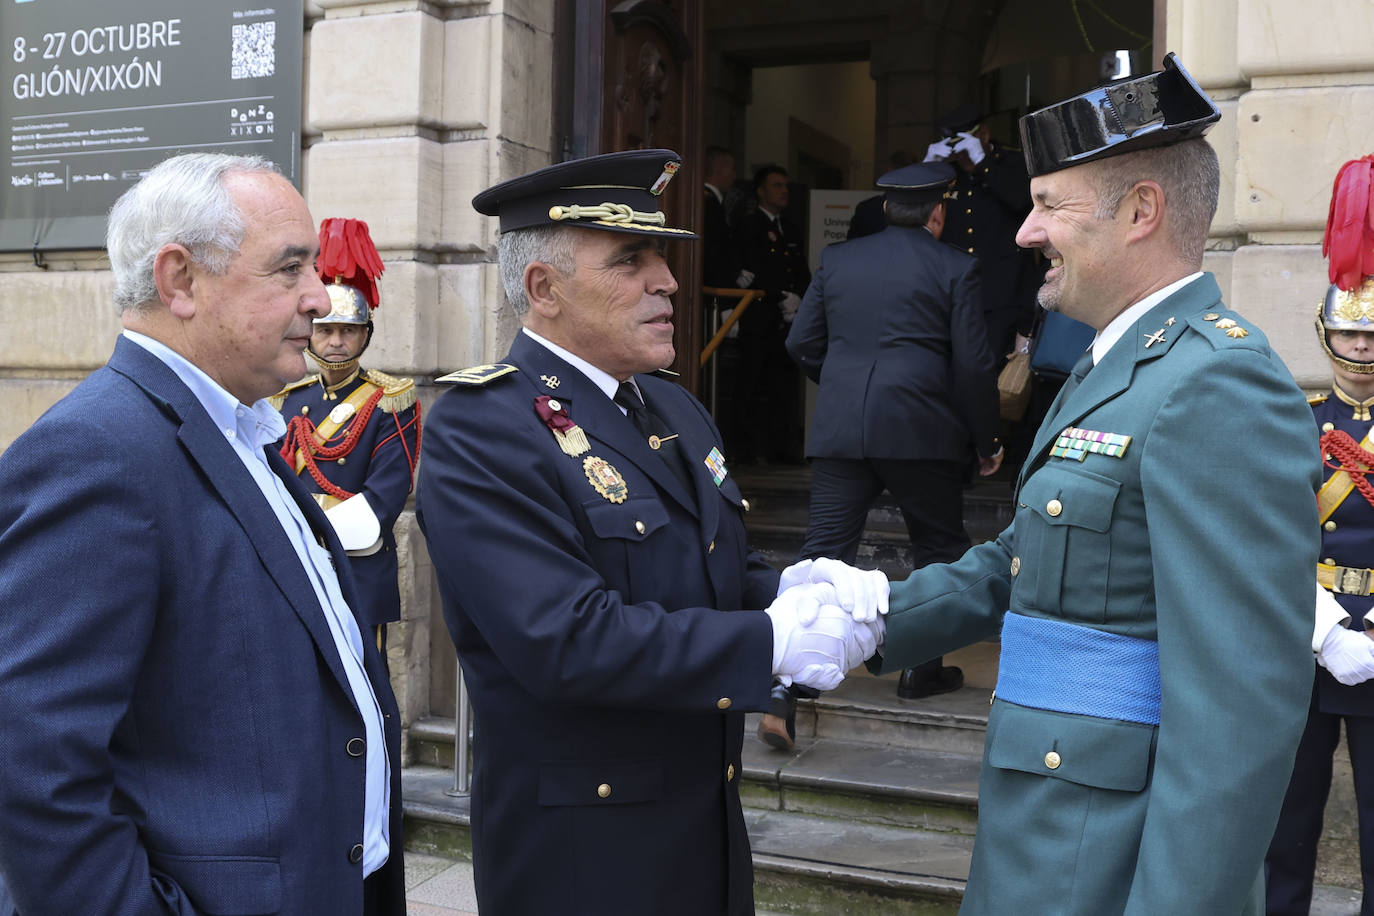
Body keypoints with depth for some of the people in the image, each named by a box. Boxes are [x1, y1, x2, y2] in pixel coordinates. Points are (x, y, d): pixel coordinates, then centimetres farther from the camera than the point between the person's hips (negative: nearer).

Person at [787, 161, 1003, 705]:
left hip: (839, 429, 3)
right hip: (921, 430, -3)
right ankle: (922, 670, 21)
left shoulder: (837, 260, 12)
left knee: (825, 552, 3)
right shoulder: (955, 270, 1)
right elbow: (974, 365, -3)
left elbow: (801, 343, 13)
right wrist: (986, 441, 8)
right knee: (938, 548, 15)